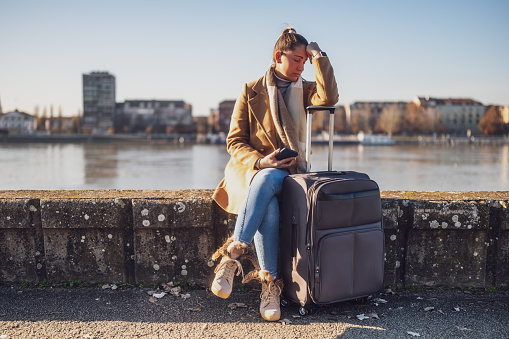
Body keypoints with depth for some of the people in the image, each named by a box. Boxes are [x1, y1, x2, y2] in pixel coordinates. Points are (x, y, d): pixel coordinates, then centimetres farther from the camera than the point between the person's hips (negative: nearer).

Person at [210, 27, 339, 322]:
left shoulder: (304, 90, 13)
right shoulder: (251, 91, 6)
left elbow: (330, 98, -13)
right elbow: (235, 142, 2)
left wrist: (319, 57, -6)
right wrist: (259, 161, -16)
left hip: (286, 170, 1)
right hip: (251, 166, -1)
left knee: (266, 181, -38)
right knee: (268, 208, -36)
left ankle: (232, 256, -38)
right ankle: (270, 284, -31)